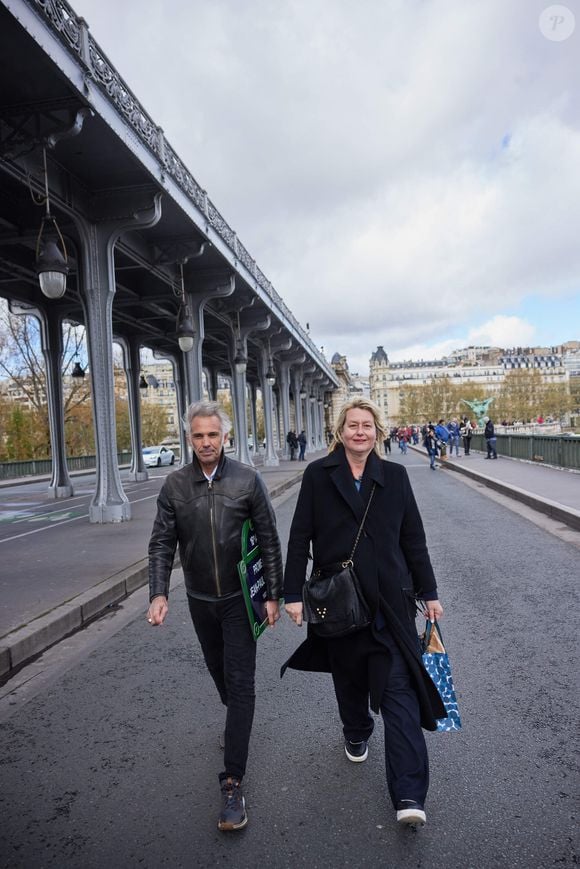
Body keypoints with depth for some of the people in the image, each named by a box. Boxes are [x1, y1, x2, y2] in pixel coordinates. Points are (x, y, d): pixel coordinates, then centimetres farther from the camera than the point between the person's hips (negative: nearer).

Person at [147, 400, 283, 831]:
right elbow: (162, 544, -4)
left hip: (240, 598, -3)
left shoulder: (247, 479, -11)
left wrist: (274, 594, -6)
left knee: (240, 681, -3)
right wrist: (159, 594, -16)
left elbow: (270, 540, -7)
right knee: (220, 673, 21)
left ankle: (233, 781, 7)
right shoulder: (175, 485, -5)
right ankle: (237, 719, 51)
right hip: (200, 600, 3)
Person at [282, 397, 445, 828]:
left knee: (399, 688, -1)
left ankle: (409, 795, 7)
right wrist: (294, 593, -5)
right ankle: (357, 735, 48)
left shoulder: (394, 475, 0)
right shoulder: (318, 474, -4)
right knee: (348, 677, 19)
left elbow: (413, 538, 5)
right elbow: (300, 537, -3)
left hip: (390, 599, 0)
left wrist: (428, 593, 7)